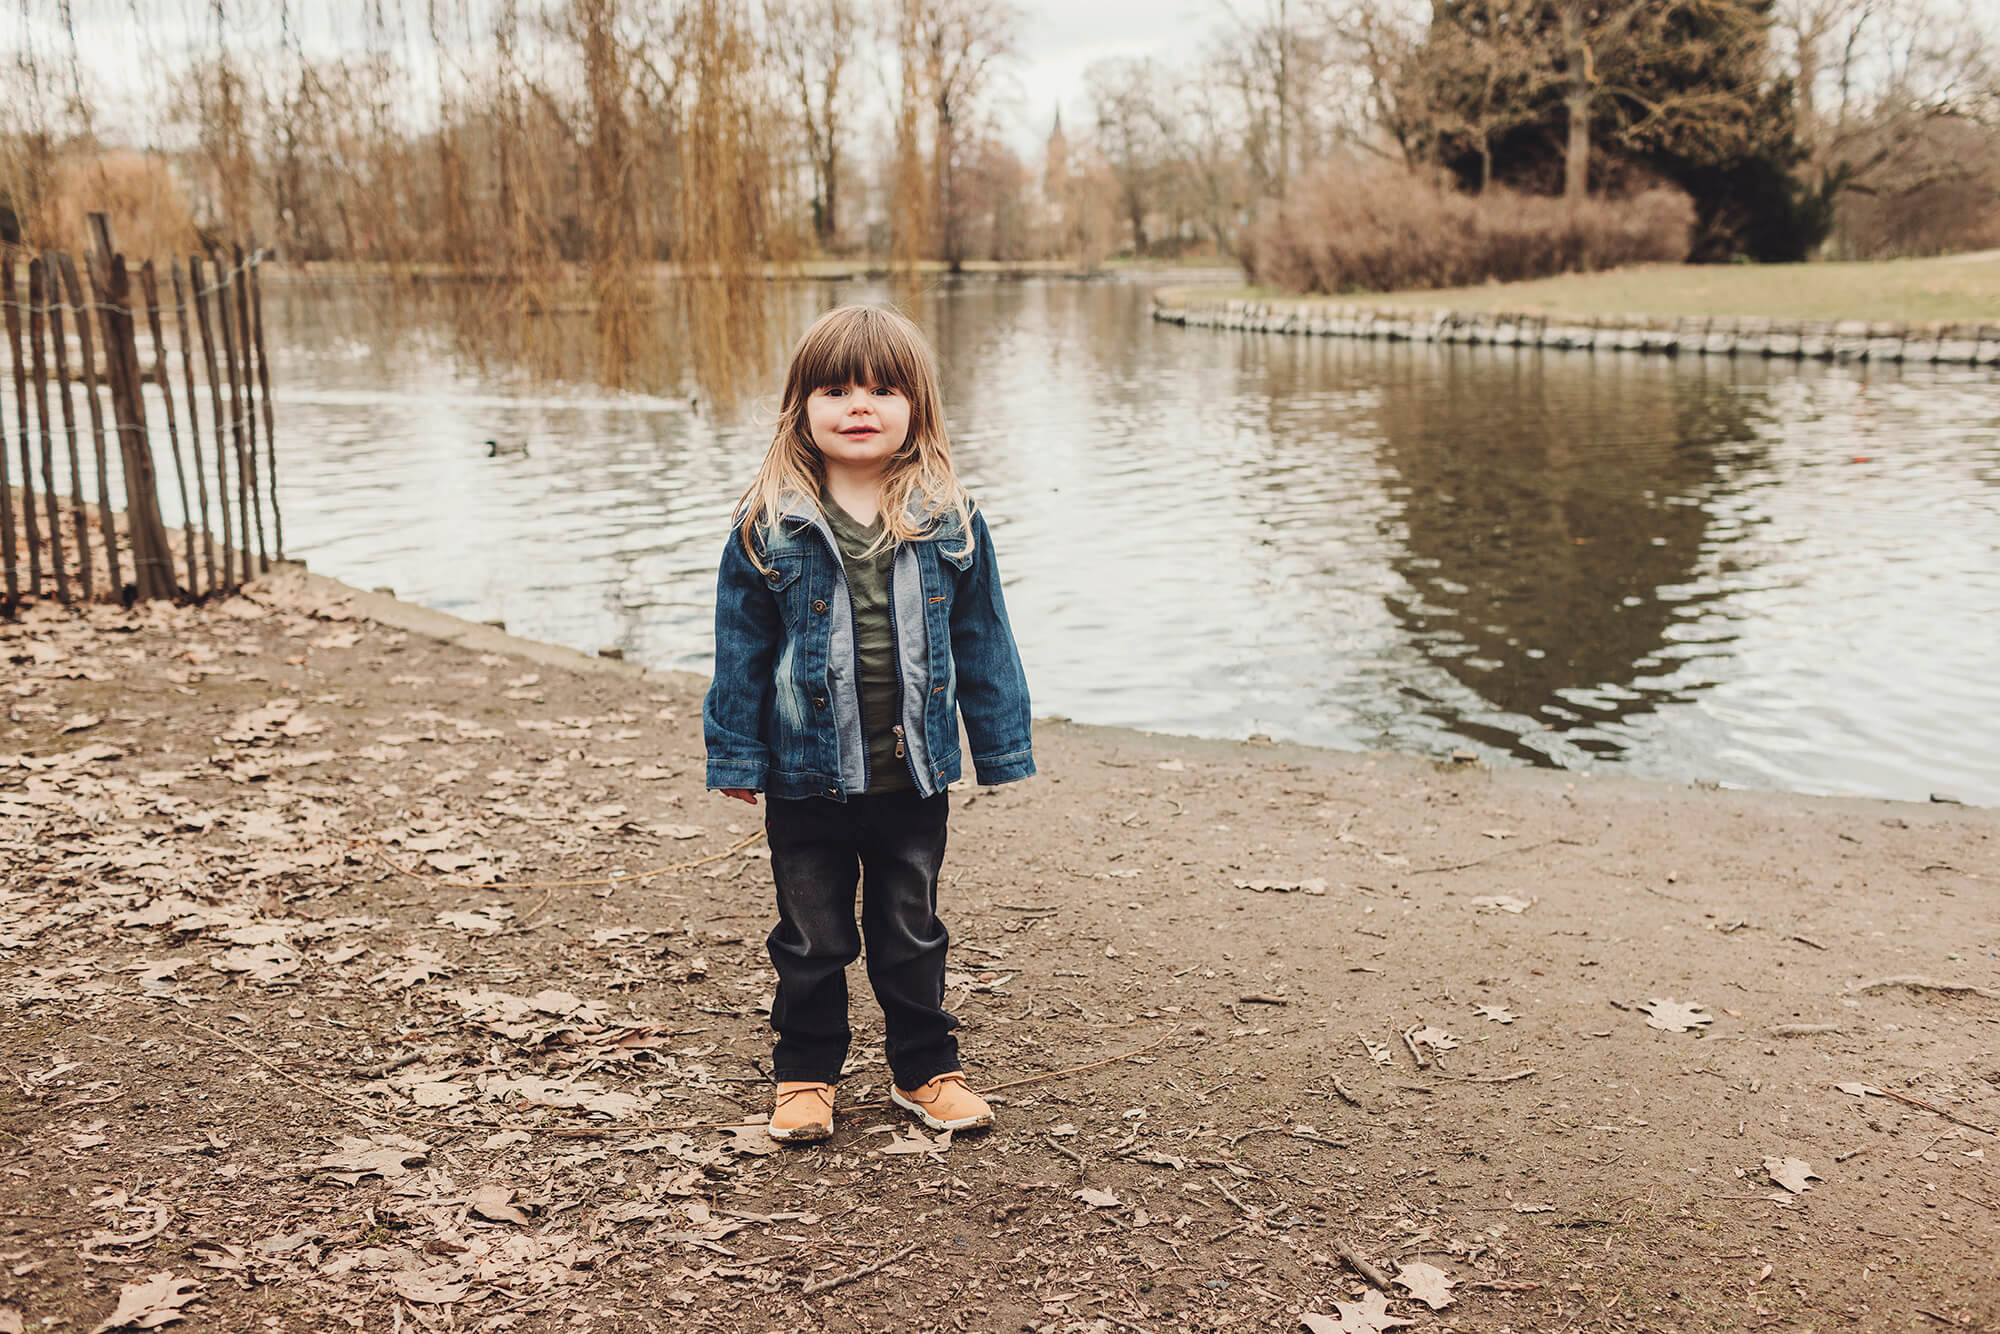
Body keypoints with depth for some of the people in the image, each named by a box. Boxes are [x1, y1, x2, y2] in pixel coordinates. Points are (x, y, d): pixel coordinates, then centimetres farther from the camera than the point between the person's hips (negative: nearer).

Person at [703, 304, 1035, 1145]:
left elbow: (982, 643, 4)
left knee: (912, 935, 16)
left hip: (914, 778, 1)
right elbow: (740, 651, -2)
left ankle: (926, 1070, 32)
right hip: (808, 781, -1)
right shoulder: (769, 526, -7)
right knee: (811, 940, 14)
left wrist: (1001, 750, 5)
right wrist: (736, 758, -2)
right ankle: (805, 1074, 31)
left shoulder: (950, 522, -3)